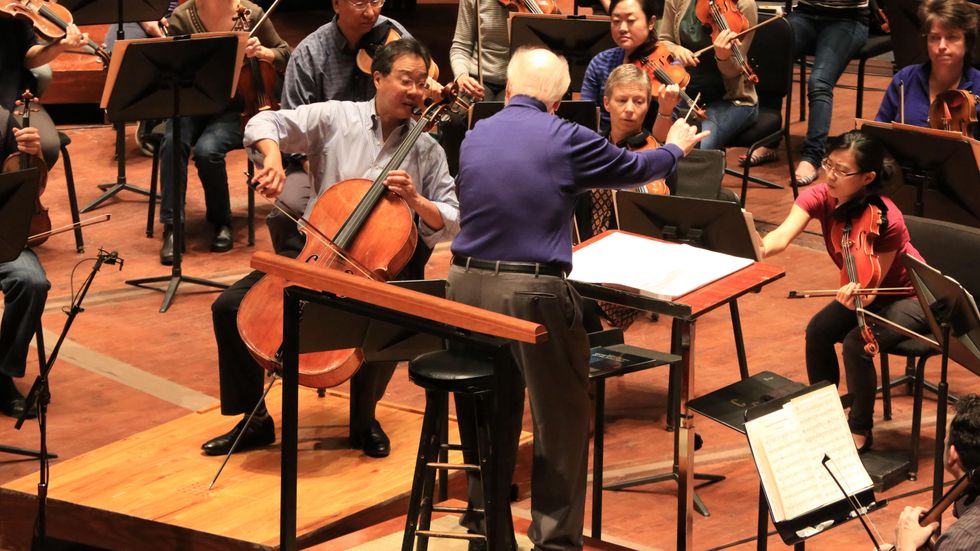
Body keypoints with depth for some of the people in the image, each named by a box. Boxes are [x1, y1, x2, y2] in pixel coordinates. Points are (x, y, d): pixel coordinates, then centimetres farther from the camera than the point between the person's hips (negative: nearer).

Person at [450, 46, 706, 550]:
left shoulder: (474, 138, 9)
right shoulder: (565, 139, -6)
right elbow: (634, 168, 9)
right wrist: (675, 148, 30)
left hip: (467, 283, 5)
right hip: (533, 294, -5)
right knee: (562, 418, 7)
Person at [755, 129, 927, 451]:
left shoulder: (886, 221, -34)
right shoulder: (820, 198, -20)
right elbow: (783, 235, -37)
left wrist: (857, 295, -50)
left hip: (909, 295, -6)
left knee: (856, 344, -25)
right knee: (818, 331, -15)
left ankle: (860, 430, -3)